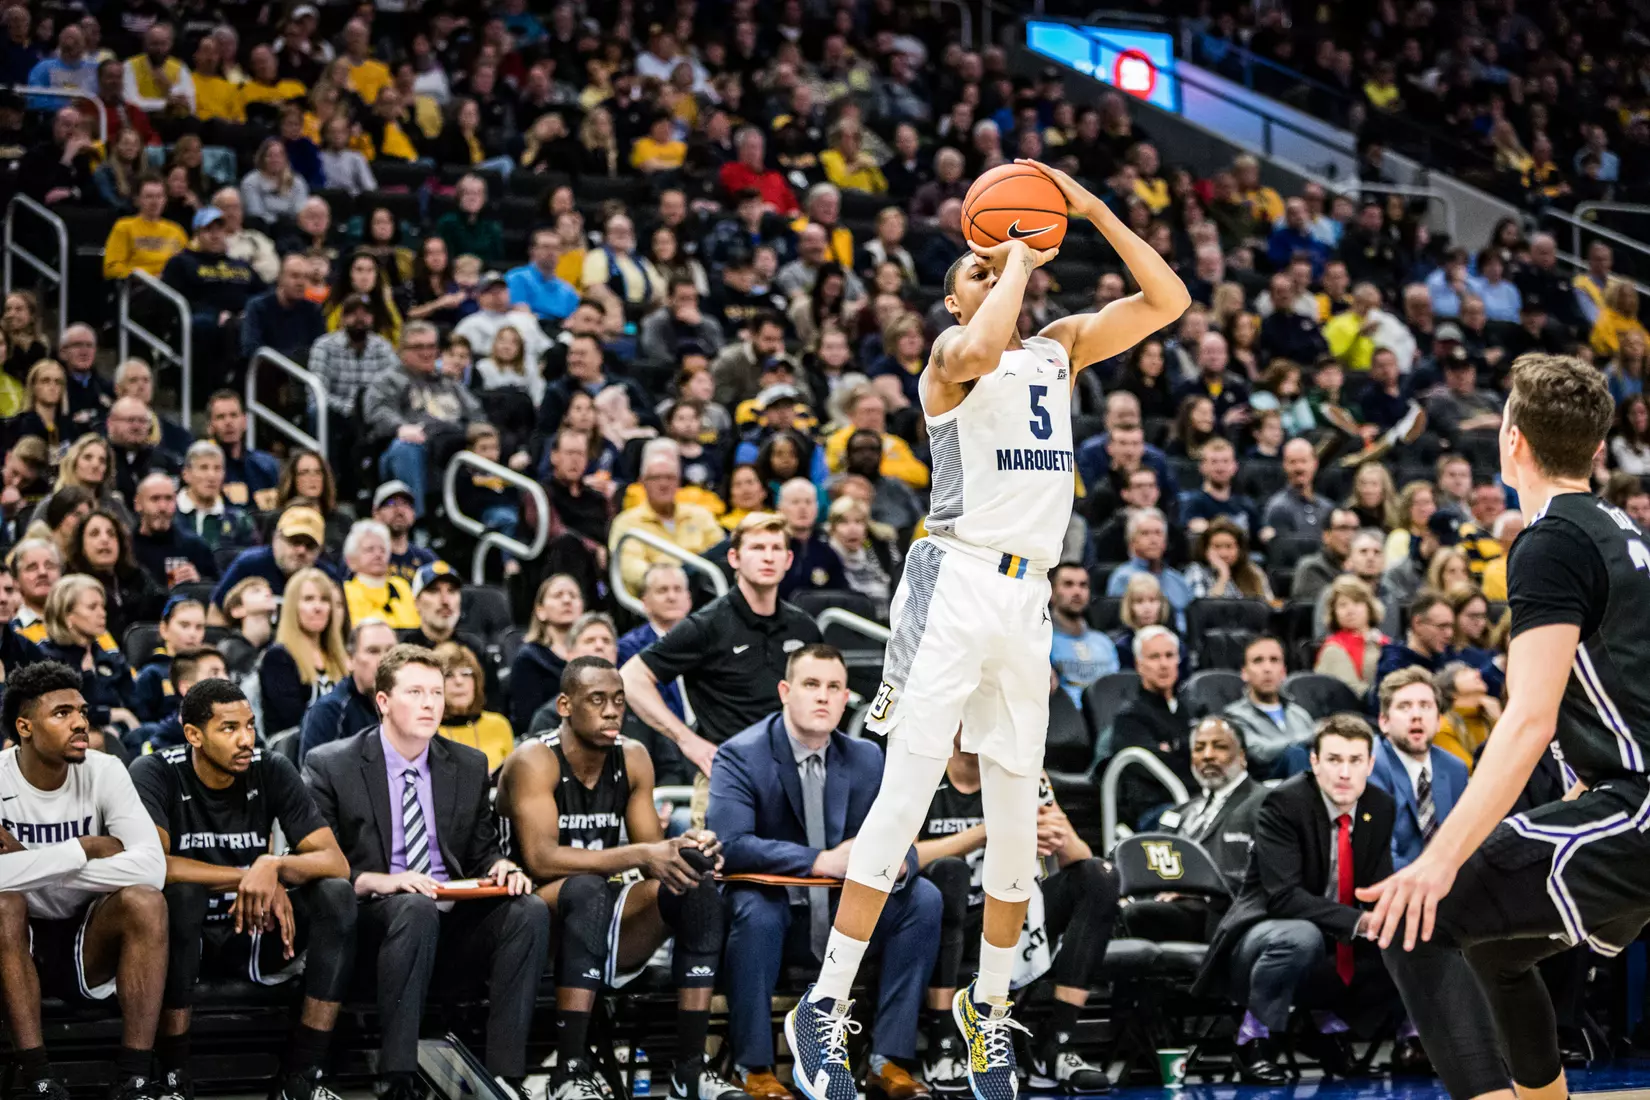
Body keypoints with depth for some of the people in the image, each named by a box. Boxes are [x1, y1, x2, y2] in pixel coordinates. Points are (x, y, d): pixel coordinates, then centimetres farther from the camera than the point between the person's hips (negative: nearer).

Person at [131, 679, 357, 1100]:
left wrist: (275, 867, -32)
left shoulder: (272, 772, -4)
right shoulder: (155, 774, -13)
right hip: (184, 936, -3)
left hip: (253, 932, 4)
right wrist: (249, 876, -28)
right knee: (178, 892, -36)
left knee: (336, 895, -22)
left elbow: (336, 862, -11)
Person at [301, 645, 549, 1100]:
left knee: (530, 910, -25)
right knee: (415, 909, -38)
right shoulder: (331, 767, 2)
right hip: (373, 922, -4)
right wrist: (379, 882, -21)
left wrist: (503, 868, -6)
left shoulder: (469, 766, 15)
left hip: (454, 925, 4)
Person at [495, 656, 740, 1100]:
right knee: (587, 890, -37)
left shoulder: (633, 759, 4)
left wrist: (685, 848, -22)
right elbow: (540, 859, -26)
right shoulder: (534, 761, -13)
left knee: (698, 888, -18)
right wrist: (639, 855, -31)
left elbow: (652, 855, 3)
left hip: (608, 933, 6)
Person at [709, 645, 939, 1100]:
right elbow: (728, 844, -28)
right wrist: (823, 861, -36)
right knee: (755, 908, -37)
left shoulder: (867, 759, 3)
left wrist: (898, 863, -29)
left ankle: (889, 1058, -12)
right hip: (773, 911, -5)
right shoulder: (741, 755, -13)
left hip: (843, 917, 5)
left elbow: (899, 839, -2)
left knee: (923, 896, -16)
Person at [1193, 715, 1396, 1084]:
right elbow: (1284, 895, -27)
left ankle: (1330, 1023, 14)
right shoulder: (1284, 803, -19)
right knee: (1301, 937, -38)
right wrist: (1359, 922, -37)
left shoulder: (1380, 807, -1)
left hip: (1334, 956, 6)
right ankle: (1254, 1038, -14)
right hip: (1264, 936, -6)